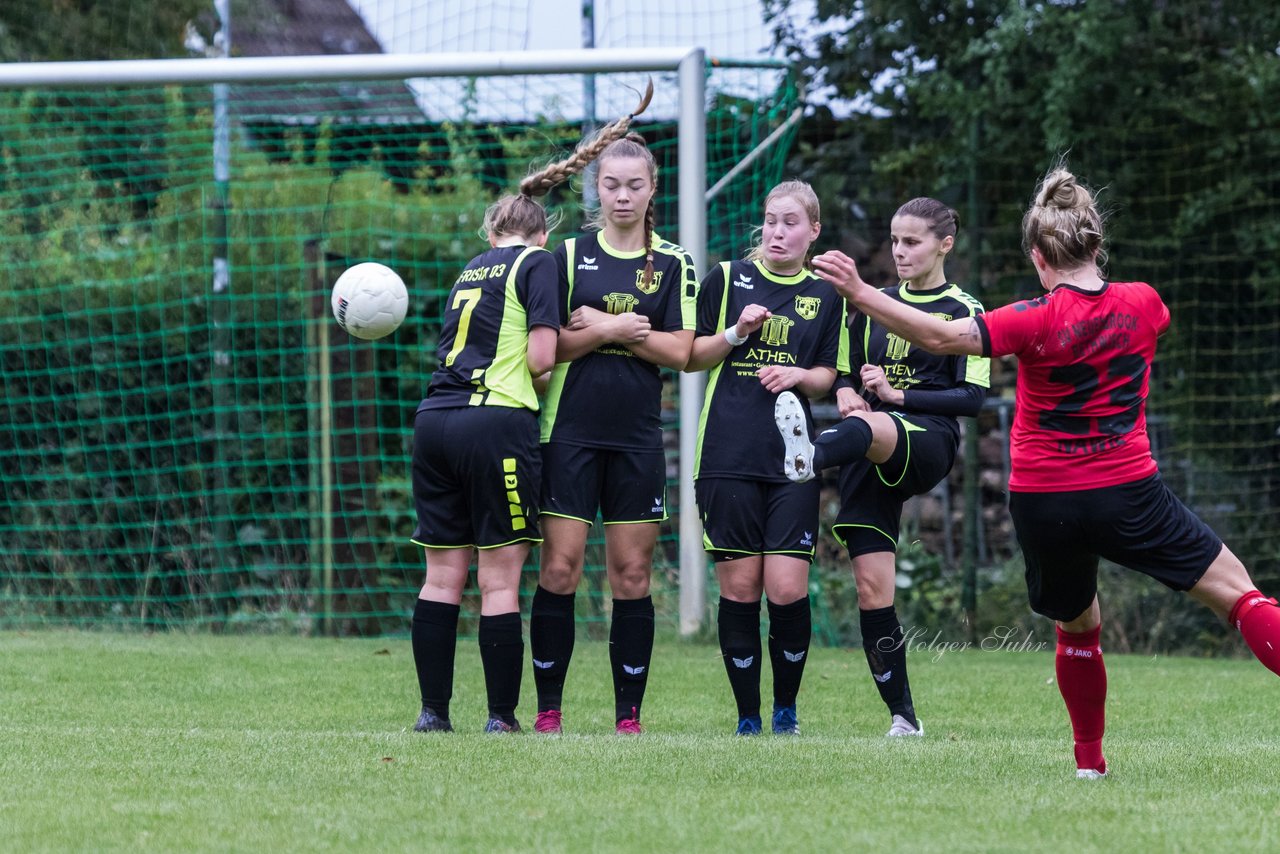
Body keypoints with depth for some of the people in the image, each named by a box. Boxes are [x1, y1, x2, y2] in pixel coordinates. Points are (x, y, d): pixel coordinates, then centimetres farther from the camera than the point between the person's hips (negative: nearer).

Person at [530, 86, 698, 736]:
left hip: (637, 437, 1)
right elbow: (547, 346, -2)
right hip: (571, 432, -1)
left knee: (632, 574, 2)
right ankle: (548, 708, 1)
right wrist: (614, 329, -14)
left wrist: (601, 329, -8)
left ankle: (629, 714, 7)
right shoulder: (570, 256, 5)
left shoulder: (673, 265, 7)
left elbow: (679, 350, -2)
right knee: (559, 567, -6)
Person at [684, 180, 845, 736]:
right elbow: (690, 357, 9)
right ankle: (747, 719, 8)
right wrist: (736, 334, -8)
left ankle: (786, 711, 9)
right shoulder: (726, 279, 6)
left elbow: (826, 376, 14)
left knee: (787, 589, -9)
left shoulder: (824, 295, 10)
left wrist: (799, 375, -8)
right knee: (739, 588, -1)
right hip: (728, 456, -1)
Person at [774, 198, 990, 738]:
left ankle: (810, 456, -76)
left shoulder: (964, 312, 5)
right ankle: (902, 717, 0)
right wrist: (843, 391, 1)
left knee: (869, 428, -41)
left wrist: (897, 395, -12)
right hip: (871, 461, 5)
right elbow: (845, 369, 25)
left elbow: (973, 398, -3)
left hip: (928, 441, -5)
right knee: (872, 588, -6)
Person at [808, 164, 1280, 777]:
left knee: (1077, 628, 22)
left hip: (1043, 505, 0)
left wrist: (859, 292, -23)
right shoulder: (1143, 303, -3)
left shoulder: (1039, 321, -13)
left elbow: (944, 337, -24)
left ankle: (1090, 761, 26)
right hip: (1129, 494, 0)